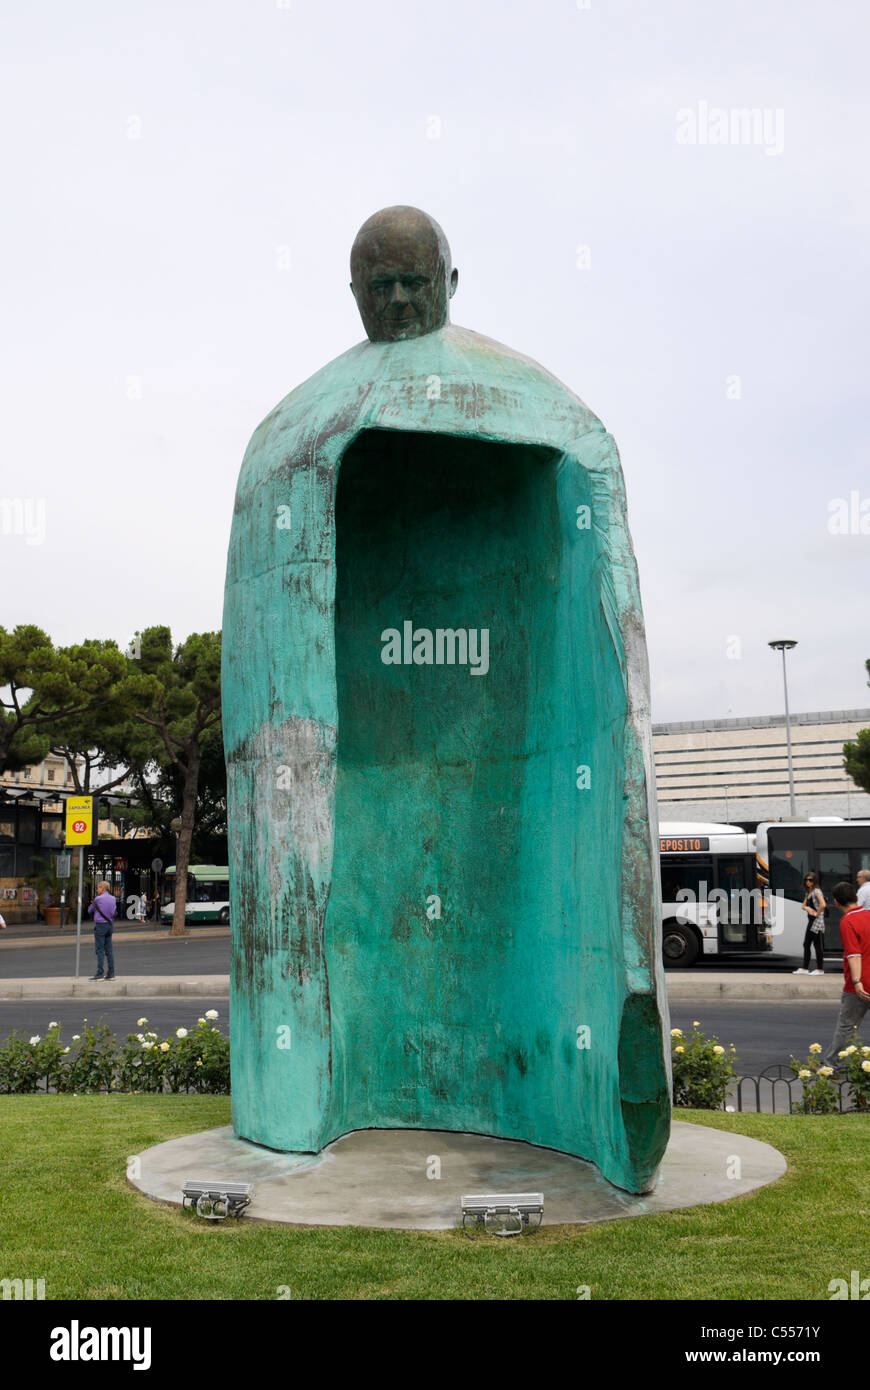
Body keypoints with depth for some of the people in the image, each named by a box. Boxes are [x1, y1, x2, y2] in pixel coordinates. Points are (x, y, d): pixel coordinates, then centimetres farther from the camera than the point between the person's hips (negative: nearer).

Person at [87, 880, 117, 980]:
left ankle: (100, 973, -7)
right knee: (109, 950, 7)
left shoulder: (98, 899, -11)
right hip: (110, 924, 6)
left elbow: (90, 911, 2)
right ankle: (111, 973, 6)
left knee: (99, 950, -5)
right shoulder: (113, 899, 7)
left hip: (100, 925, -6)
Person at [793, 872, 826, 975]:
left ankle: (820, 969, 3)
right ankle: (805, 969, 14)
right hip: (810, 921, 9)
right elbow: (803, 905, 17)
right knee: (806, 944, 10)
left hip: (817, 921, -9)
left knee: (818, 945, -3)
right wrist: (807, 908, -5)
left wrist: (816, 913, -14)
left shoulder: (817, 891, -12)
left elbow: (823, 905, -25)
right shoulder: (807, 892, 15)